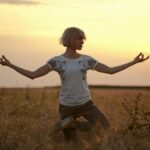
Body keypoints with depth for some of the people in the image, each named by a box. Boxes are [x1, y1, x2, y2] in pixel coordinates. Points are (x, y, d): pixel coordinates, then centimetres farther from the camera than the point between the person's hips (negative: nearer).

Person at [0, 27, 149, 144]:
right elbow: (32, 75, -6)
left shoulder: (87, 60, 1)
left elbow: (111, 70, 2)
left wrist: (134, 62, -3)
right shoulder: (56, 61, -5)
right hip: (66, 107, -2)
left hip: (86, 104, 2)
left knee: (108, 129, -12)